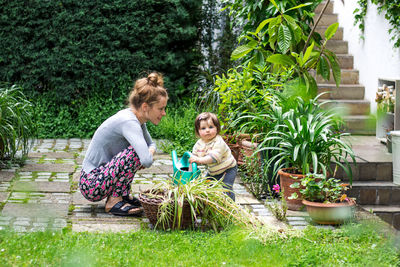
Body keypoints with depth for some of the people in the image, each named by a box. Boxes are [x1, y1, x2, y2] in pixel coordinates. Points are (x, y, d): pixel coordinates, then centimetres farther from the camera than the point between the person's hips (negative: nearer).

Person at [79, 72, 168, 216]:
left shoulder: (135, 118, 4)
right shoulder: (129, 122, -23)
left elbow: (151, 144, 23)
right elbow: (147, 161, -35)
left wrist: (150, 151, -2)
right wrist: (149, 156, -10)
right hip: (91, 186, -9)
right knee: (134, 152, -24)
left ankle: (123, 194, 12)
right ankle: (114, 201, -13)